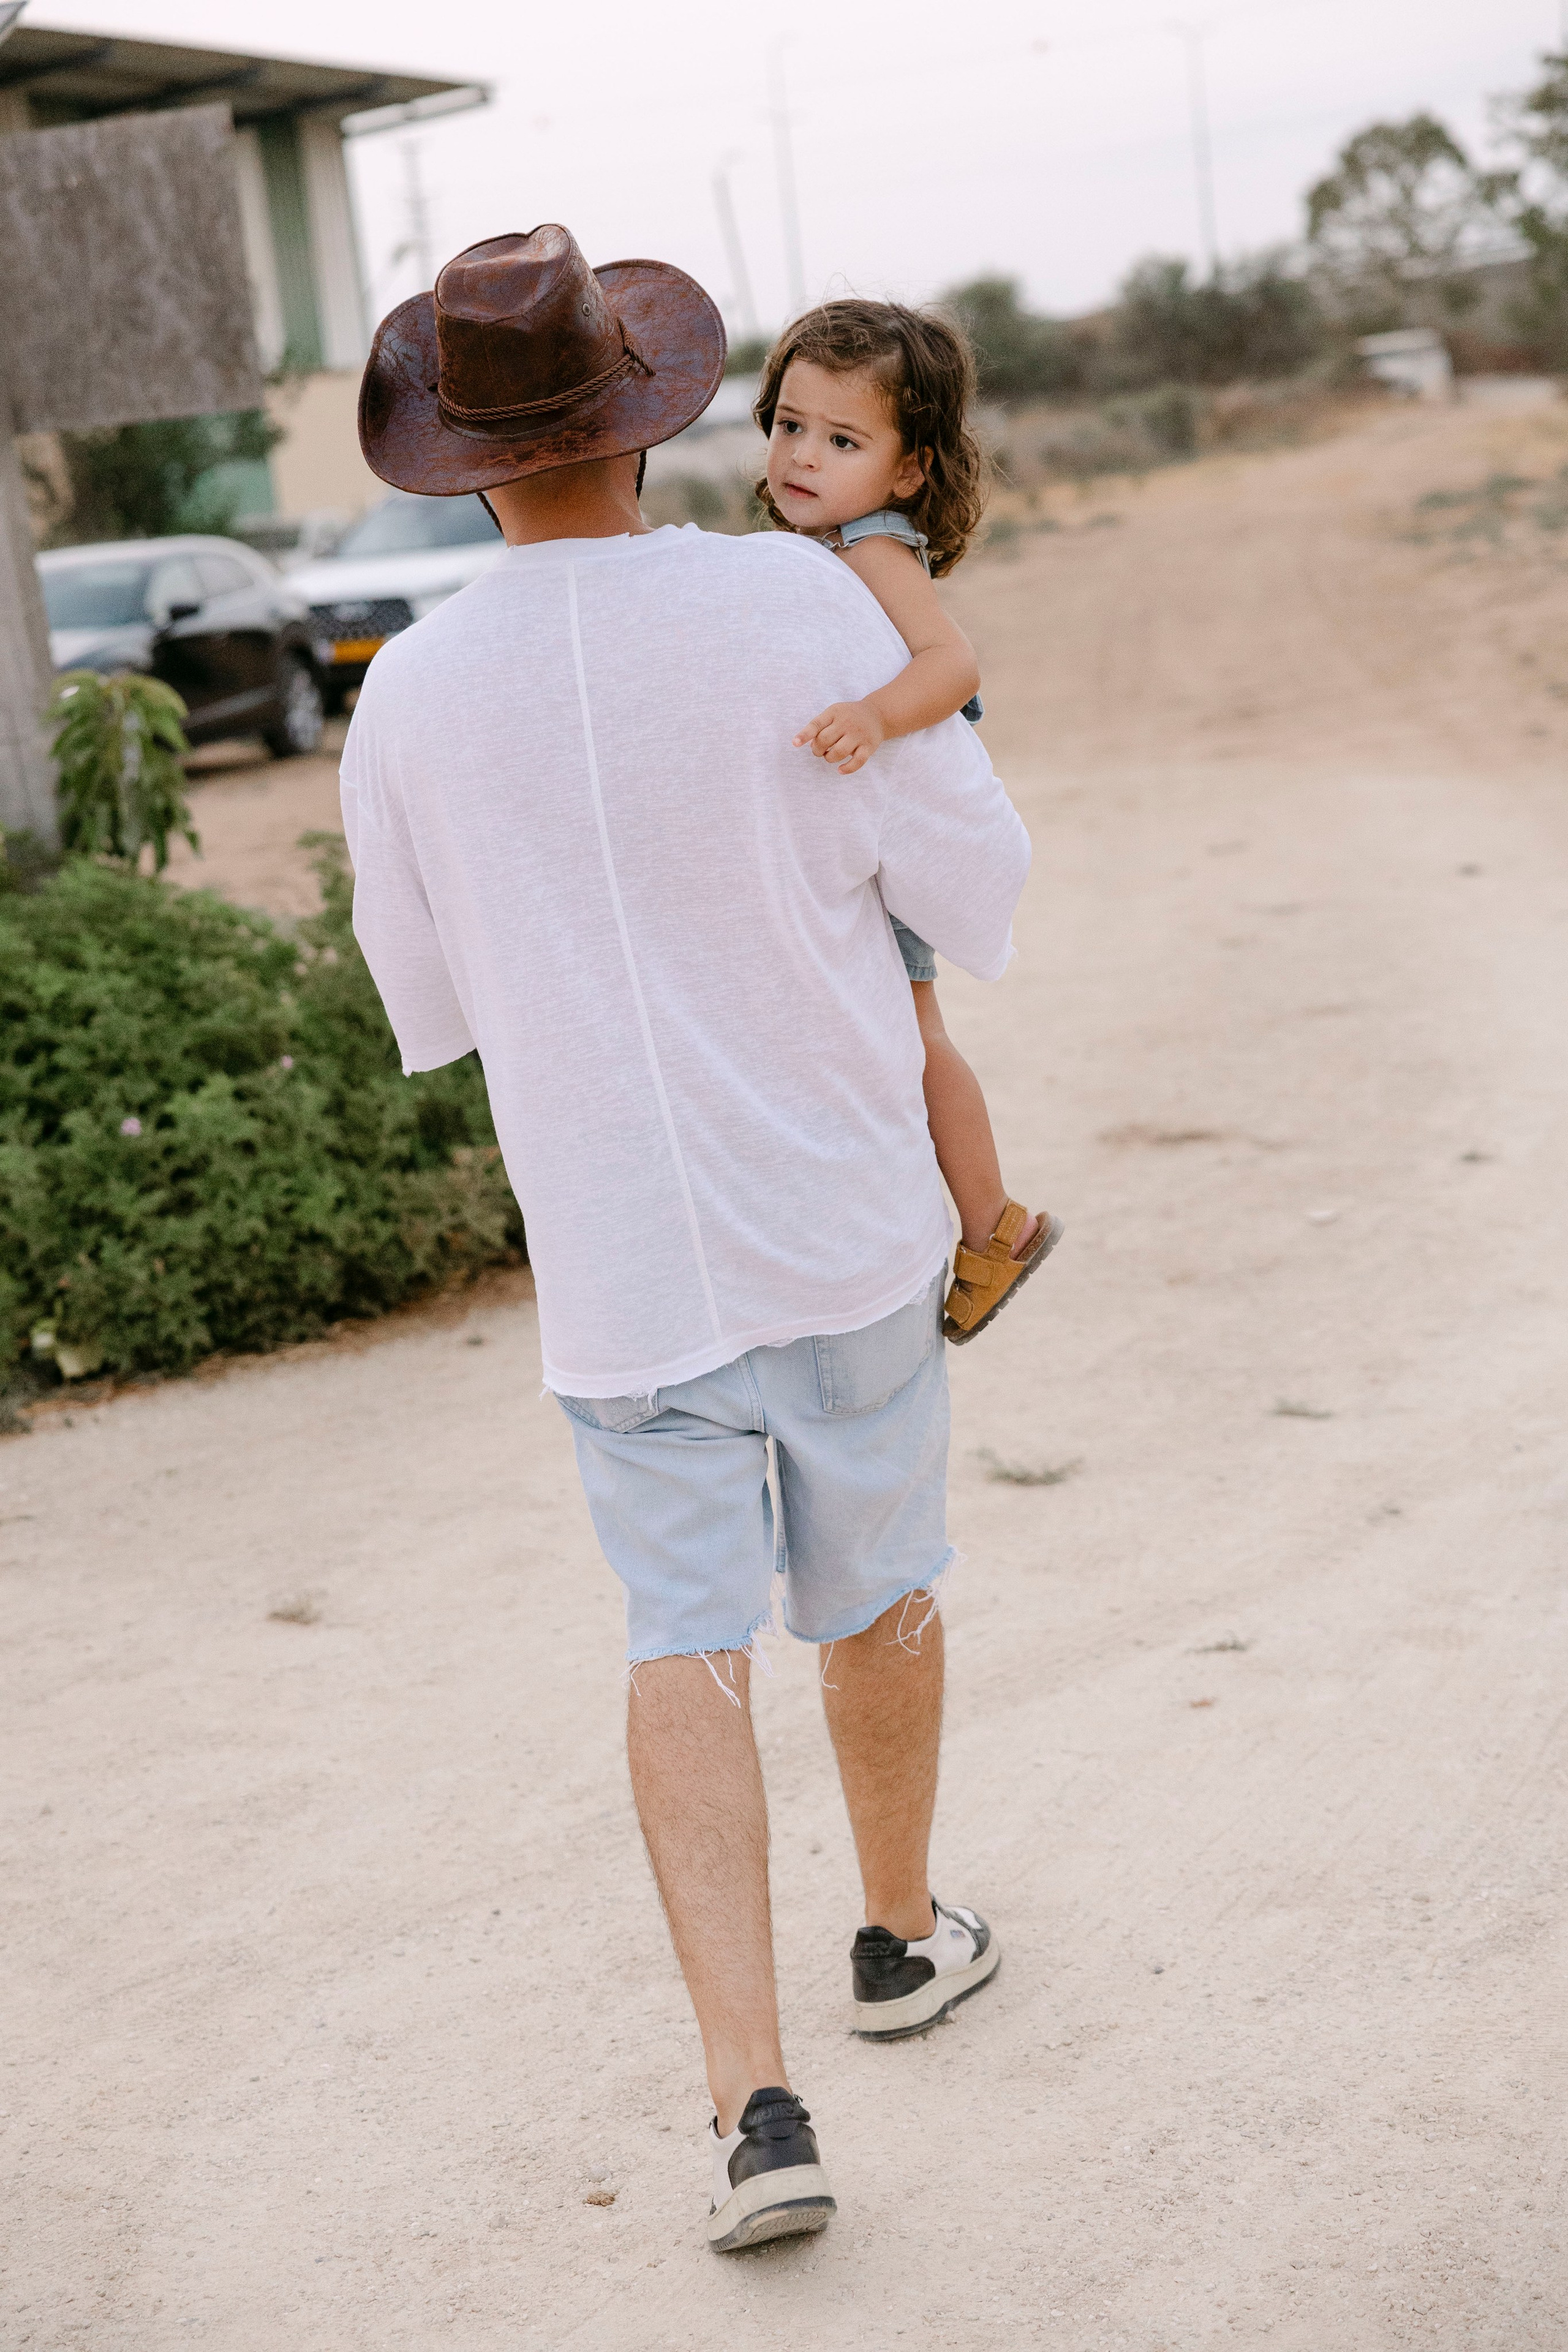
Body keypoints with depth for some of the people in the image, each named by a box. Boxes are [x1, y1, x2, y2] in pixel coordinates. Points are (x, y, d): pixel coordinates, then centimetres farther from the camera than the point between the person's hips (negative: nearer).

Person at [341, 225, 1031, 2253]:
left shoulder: (411, 696, -8)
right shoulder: (793, 600, -15)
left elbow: (429, 1000, 7)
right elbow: (973, 882, -9)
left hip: (618, 1248, 0)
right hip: (843, 1208, 0)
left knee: (688, 1646, 5)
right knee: (875, 1586, 20)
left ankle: (754, 2100, -5)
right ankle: (903, 1934, 40)